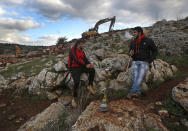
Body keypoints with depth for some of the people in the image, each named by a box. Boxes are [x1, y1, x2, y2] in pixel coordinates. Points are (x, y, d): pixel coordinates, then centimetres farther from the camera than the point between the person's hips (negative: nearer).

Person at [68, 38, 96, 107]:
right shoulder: (73, 50, -13)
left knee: (92, 70, -12)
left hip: (81, 67, 7)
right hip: (74, 68, -7)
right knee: (77, 82, -27)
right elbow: (76, 60, -22)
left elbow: (85, 58, 8)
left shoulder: (81, 51, 12)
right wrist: (86, 65, -18)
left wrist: (89, 64, -12)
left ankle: (90, 86, -1)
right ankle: (73, 98, -9)